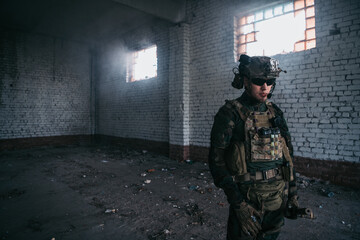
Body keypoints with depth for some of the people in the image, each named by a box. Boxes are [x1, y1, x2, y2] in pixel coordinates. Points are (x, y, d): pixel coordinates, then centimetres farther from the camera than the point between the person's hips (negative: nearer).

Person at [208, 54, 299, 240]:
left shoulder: (275, 113, 6)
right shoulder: (230, 113, -13)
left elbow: (287, 153, 13)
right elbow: (216, 160, -16)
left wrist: (292, 193, 10)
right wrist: (238, 203, -18)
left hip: (278, 197, 6)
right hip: (248, 198, -5)